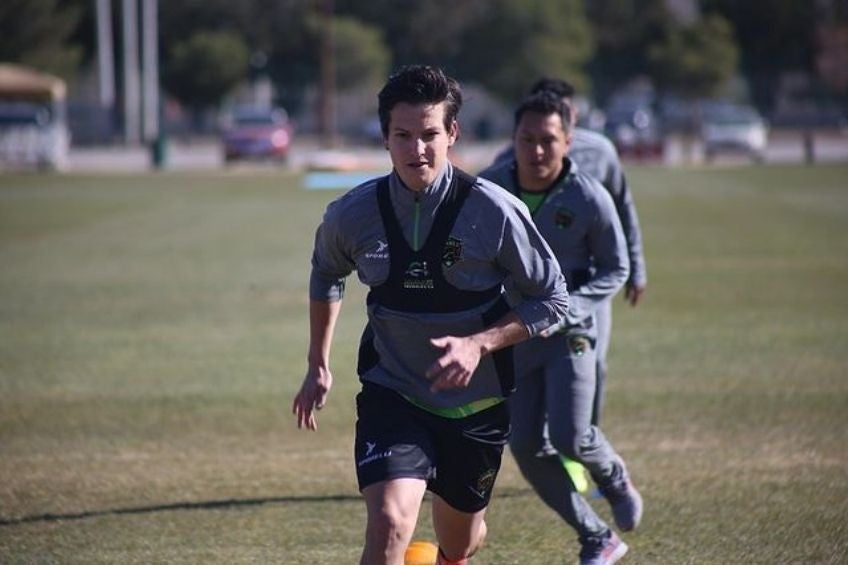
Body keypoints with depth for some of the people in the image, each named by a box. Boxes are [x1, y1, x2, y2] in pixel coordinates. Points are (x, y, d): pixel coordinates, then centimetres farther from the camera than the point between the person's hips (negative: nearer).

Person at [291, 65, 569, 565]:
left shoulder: (493, 211, -17)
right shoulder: (353, 214, -10)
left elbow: (552, 299, -8)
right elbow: (326, 275, 14)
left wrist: (479, 344, -21)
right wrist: (319, 366, 14)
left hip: (477, 403, 1)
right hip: (391, 395, -1)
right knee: (390, 523, -25)